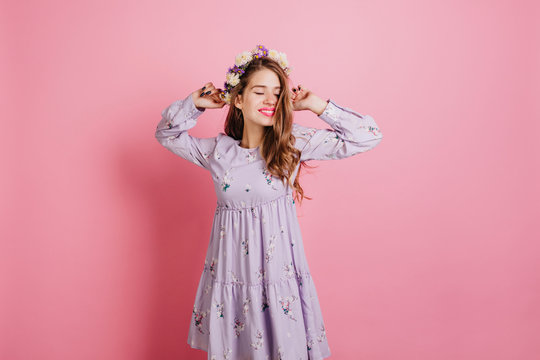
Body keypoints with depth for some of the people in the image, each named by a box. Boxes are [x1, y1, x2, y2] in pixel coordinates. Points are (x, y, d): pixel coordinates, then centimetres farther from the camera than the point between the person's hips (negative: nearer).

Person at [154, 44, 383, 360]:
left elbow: (368, 136, -7)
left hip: (278, 271, -2)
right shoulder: (217, 150, 1)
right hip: (231, 271, 2)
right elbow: (166, 133, 17)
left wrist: (315, 105, -7)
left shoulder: (294, 142, -6)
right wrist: (194, 104, 3)